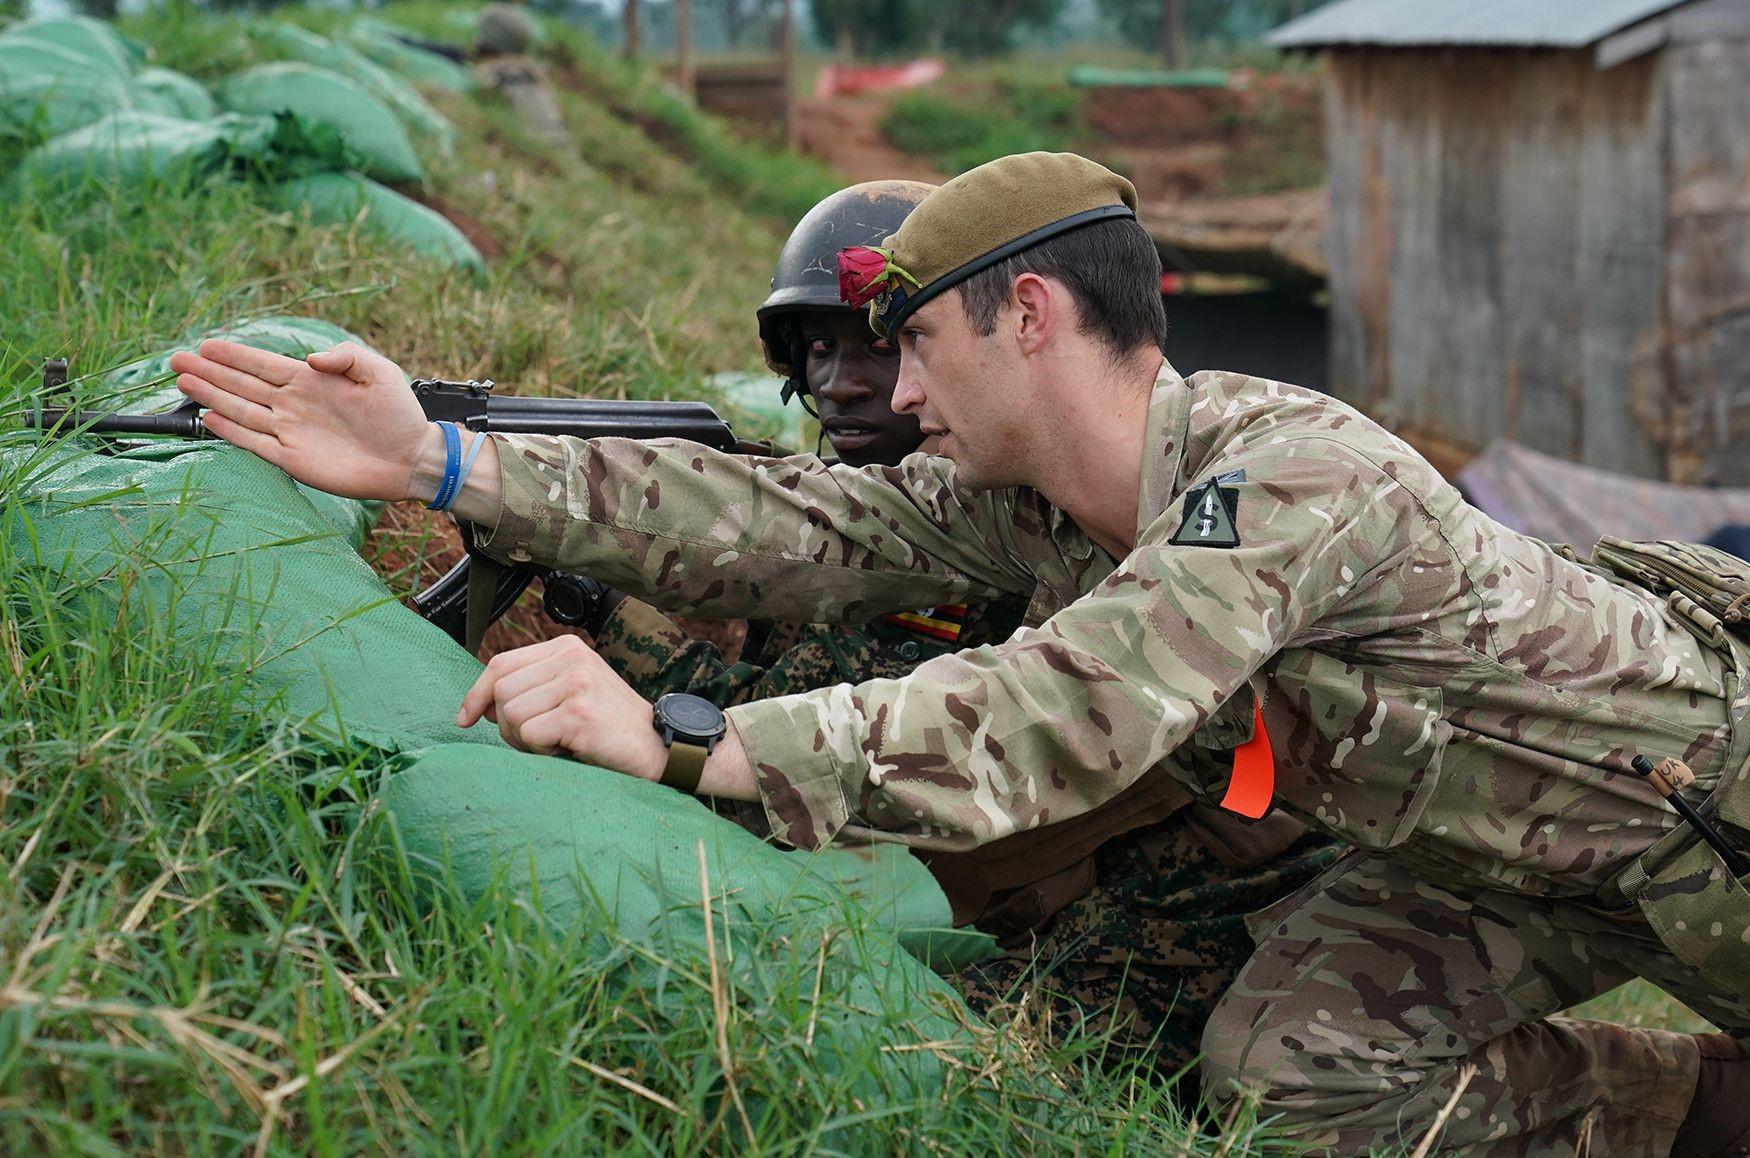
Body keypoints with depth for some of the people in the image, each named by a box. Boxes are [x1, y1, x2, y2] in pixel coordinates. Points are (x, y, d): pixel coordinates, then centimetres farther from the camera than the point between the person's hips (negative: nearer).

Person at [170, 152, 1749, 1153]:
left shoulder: (1288, 477, -36)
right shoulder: (1036, 501, -10)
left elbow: (1044, 728, -45)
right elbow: (796, 528, -17)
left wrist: (669, 743, -49)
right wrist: (438, 465, -22)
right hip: (1495, 840, 6)